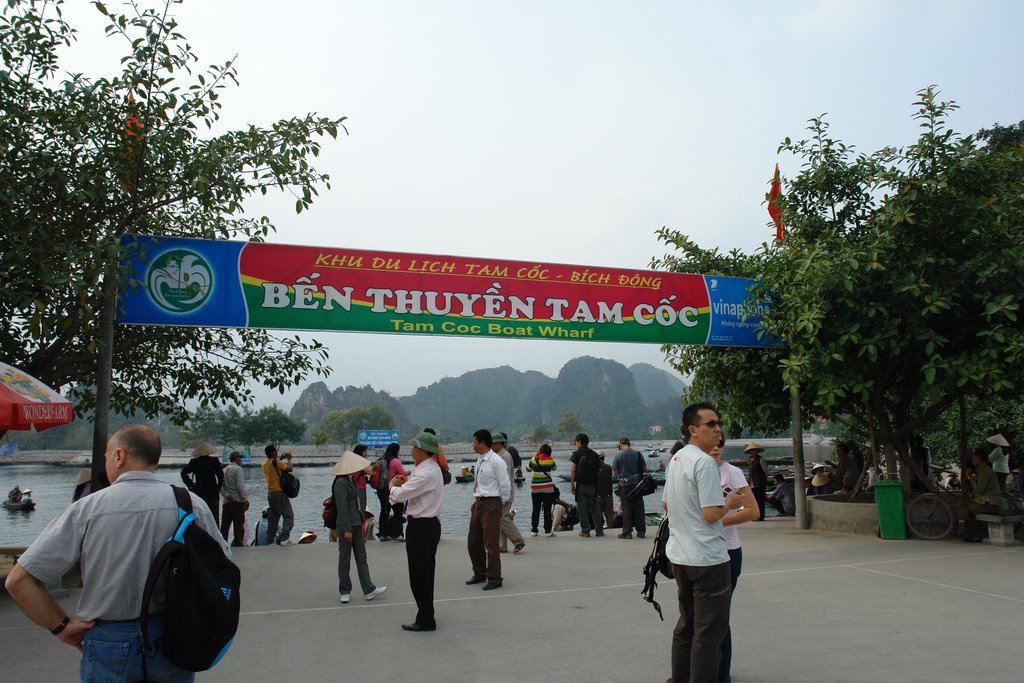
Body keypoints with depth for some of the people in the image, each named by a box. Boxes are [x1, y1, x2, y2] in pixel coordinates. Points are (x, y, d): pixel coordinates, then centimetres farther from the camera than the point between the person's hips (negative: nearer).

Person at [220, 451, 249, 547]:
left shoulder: (224, 470, 15)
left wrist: (227, 495, -4)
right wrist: (245, 499, -13)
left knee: (224, 526, 8)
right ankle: (237, 544, -6)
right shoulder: (238, 469, -6)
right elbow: (240, 486, -15)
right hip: (237, 501, -7)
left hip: (226, 502, 7)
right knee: (239, 526, -3)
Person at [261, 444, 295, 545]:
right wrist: (289, 459, 3)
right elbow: (289, 469, -13)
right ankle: (284, 539, -17)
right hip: (279, 493, -8)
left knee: (272, 519, 12)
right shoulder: (276, 462, -11)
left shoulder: (265, 465, 12)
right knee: (289, 516, -6)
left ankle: (269, 541, 11)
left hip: (270, 493, 8)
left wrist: (280, 459, 28)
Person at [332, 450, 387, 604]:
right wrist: (347, 530, -21)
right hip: (346, 526, -9)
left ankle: (369, 590, 11)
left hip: (356, 524, 9)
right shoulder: (340, 483, -19)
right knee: (345, 559, 5)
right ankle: (345, 592, 18)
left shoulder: (350, 480, 10)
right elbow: (342, 507, -21)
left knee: (361, 557, 8)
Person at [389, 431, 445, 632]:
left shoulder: (425, 474, -22)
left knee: (419, 575, -1)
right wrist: (404, 483, 4)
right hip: (432, 523, 10)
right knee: (426, 573, 18)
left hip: (420, 527, -10)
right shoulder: (433, 468, 11)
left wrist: (392, 485, -3)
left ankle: (425, 621, 6)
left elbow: (398, 495, -23)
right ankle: (426, 616, 28)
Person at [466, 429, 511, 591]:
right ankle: (480, 573, 34)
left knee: (491, 544, -2)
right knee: (473, 542, 16)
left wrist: (501, 503, -4)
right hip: (478, 503, 9)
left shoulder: (496, 461, -16)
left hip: (491, 504, -9)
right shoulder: (480, 460, 9)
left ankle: (494, 579, 11)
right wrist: (475, 501, 14)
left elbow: (505, 485, -13)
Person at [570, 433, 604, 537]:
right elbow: (599, 470, 5)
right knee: (594, 507, 11)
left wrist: (572, 484, -6)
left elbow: (573, 470, -10)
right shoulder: (594, 454, 8)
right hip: (593, 485, 4)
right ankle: (599, 529, 10)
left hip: (581, 485, -4)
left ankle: (585, 531, 2)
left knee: (582, 508, 2)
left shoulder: (577, 454, -6)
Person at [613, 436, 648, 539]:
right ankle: (641, 531, 13)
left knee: (626, 508, 3)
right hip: (637, 483, 3)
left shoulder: (618, 455, -7)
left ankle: (627, 532, 2)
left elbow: (615, 472, -4)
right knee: (639, 507, 9)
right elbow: (645, 469, 5)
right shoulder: (637, 454, 0)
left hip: (624, 484, -3)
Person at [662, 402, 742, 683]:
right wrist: (730, 502, -3)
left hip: (679, 555, 9)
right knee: (709, 629, -1)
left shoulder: (676, 459, 11)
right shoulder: (704, 462, -18)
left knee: (686, 623, 19)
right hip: (707, 557, -9)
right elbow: (711, 514, -22)